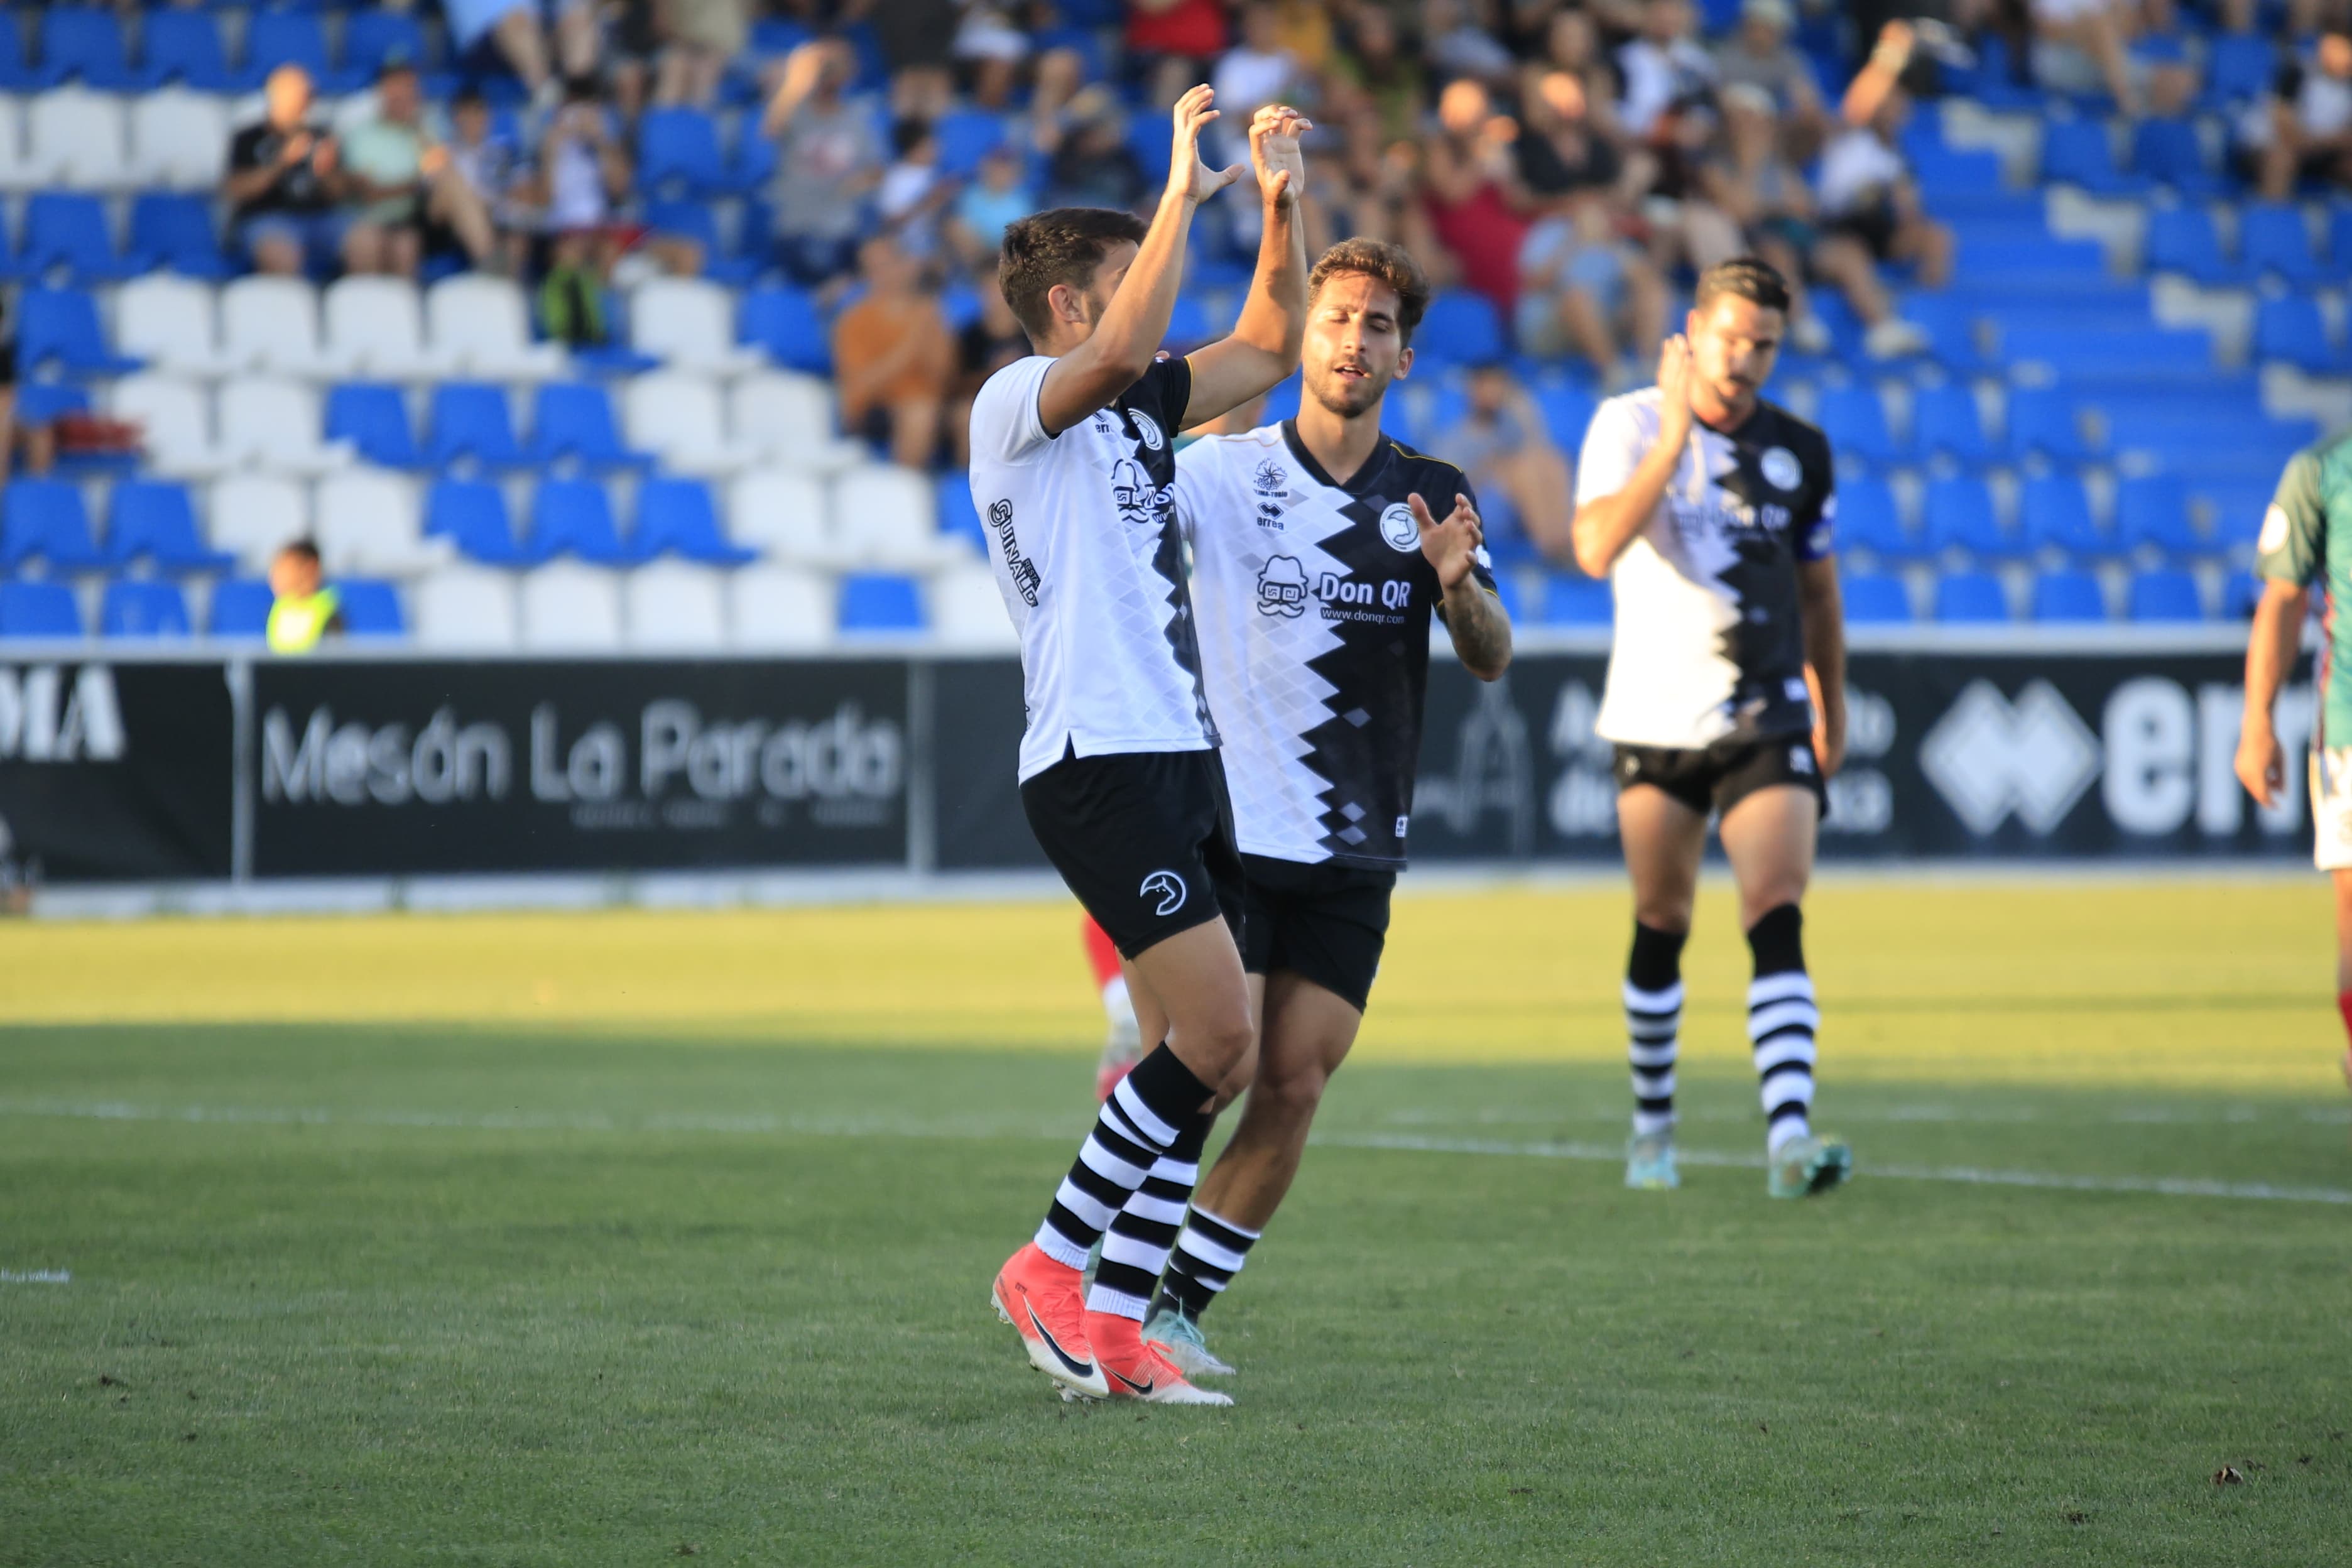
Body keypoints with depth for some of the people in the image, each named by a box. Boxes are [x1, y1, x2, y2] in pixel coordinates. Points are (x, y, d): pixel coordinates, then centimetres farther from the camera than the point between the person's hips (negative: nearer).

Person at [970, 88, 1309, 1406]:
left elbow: (1268, 348, 27)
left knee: (1202, 1054, 4)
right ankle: (1051, 1269, -4)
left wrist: (1284, 204, 14)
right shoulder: (1016, 402, -7)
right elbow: (1123, 350, -27)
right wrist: (1185, 194, -23)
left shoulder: (1134, 408, 18)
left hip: (1180, 757, 9)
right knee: (1216, 1033, -15)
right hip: (1100, 761, -9)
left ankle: (1112, 1326, 6)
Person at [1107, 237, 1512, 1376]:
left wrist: (1458, 585, -18)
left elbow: (1491, 661, 3)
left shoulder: (1431, 498, 7)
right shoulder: (1221, 473, -3)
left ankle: (1182, 1312, 9)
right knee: (1217, 1065, -12)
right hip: (1230, 830, -3)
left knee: (1293, 1089, -2)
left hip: (1356, 854, 3)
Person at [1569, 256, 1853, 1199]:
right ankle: (1653, 1124, 27)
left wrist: (1831, 715, 18)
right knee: (1661, 925, 8)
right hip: (1655, 721, -1)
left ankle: (1789, 1137, -24)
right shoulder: (1629, 425, -5)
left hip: (1768, 722, 1)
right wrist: (1675, 435, -26)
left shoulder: (1799, 450, 5)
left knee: (1777, 917, -14)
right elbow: (1596, 549, -22)